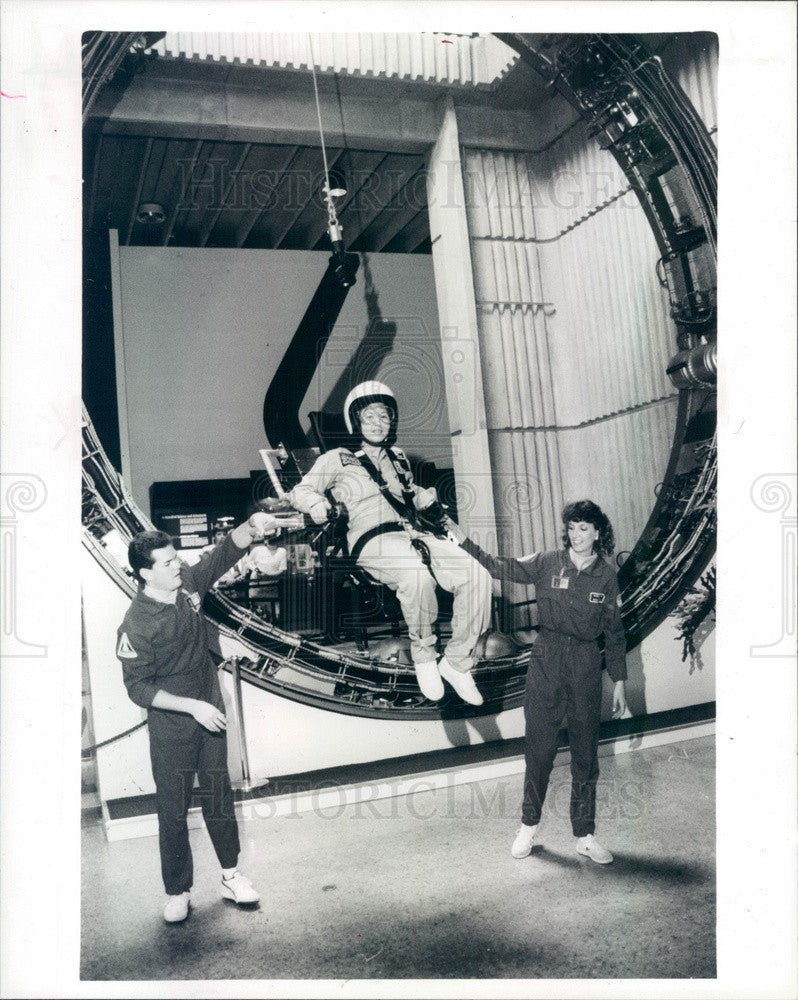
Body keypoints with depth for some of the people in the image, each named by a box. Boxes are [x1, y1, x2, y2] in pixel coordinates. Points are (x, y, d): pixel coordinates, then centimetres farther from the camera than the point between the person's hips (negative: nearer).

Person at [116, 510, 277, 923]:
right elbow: (138, 688, -20)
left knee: (219, 795, 17)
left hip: (210, 714, 5)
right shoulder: (136, 625, -24)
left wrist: (251, 528, -27)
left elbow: (223, 554, -7)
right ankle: (177, 892, 28)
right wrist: (193, 706, -25)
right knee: (173, 809, 9)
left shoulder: (187, 581, -9)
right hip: (171, 728, -5)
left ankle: (230, 875, 34)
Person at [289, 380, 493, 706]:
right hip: (374, 539, -5)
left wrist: (429, 501, 22)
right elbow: (301, 490, 13)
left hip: (416, 533, 6)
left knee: (478, 577, -20)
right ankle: (422, 653, -15)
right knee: (417, 574, -40)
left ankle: (456, 661, -7)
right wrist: (319, 505, -10)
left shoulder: (397, 456, 30)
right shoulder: (337, 459, 15)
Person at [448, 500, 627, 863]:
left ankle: (584, 835, 22)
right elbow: (502, 568, -6)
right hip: (546, 663, -1)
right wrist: (465, 544, -18)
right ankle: (528, 826, 22)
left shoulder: (607, 576, 2)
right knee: (539, 749, 5)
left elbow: (614, 632, 7)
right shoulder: (546, 564, 0)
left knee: (586, 754, 8)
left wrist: (619, 680, 6)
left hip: (586, 668, 1)